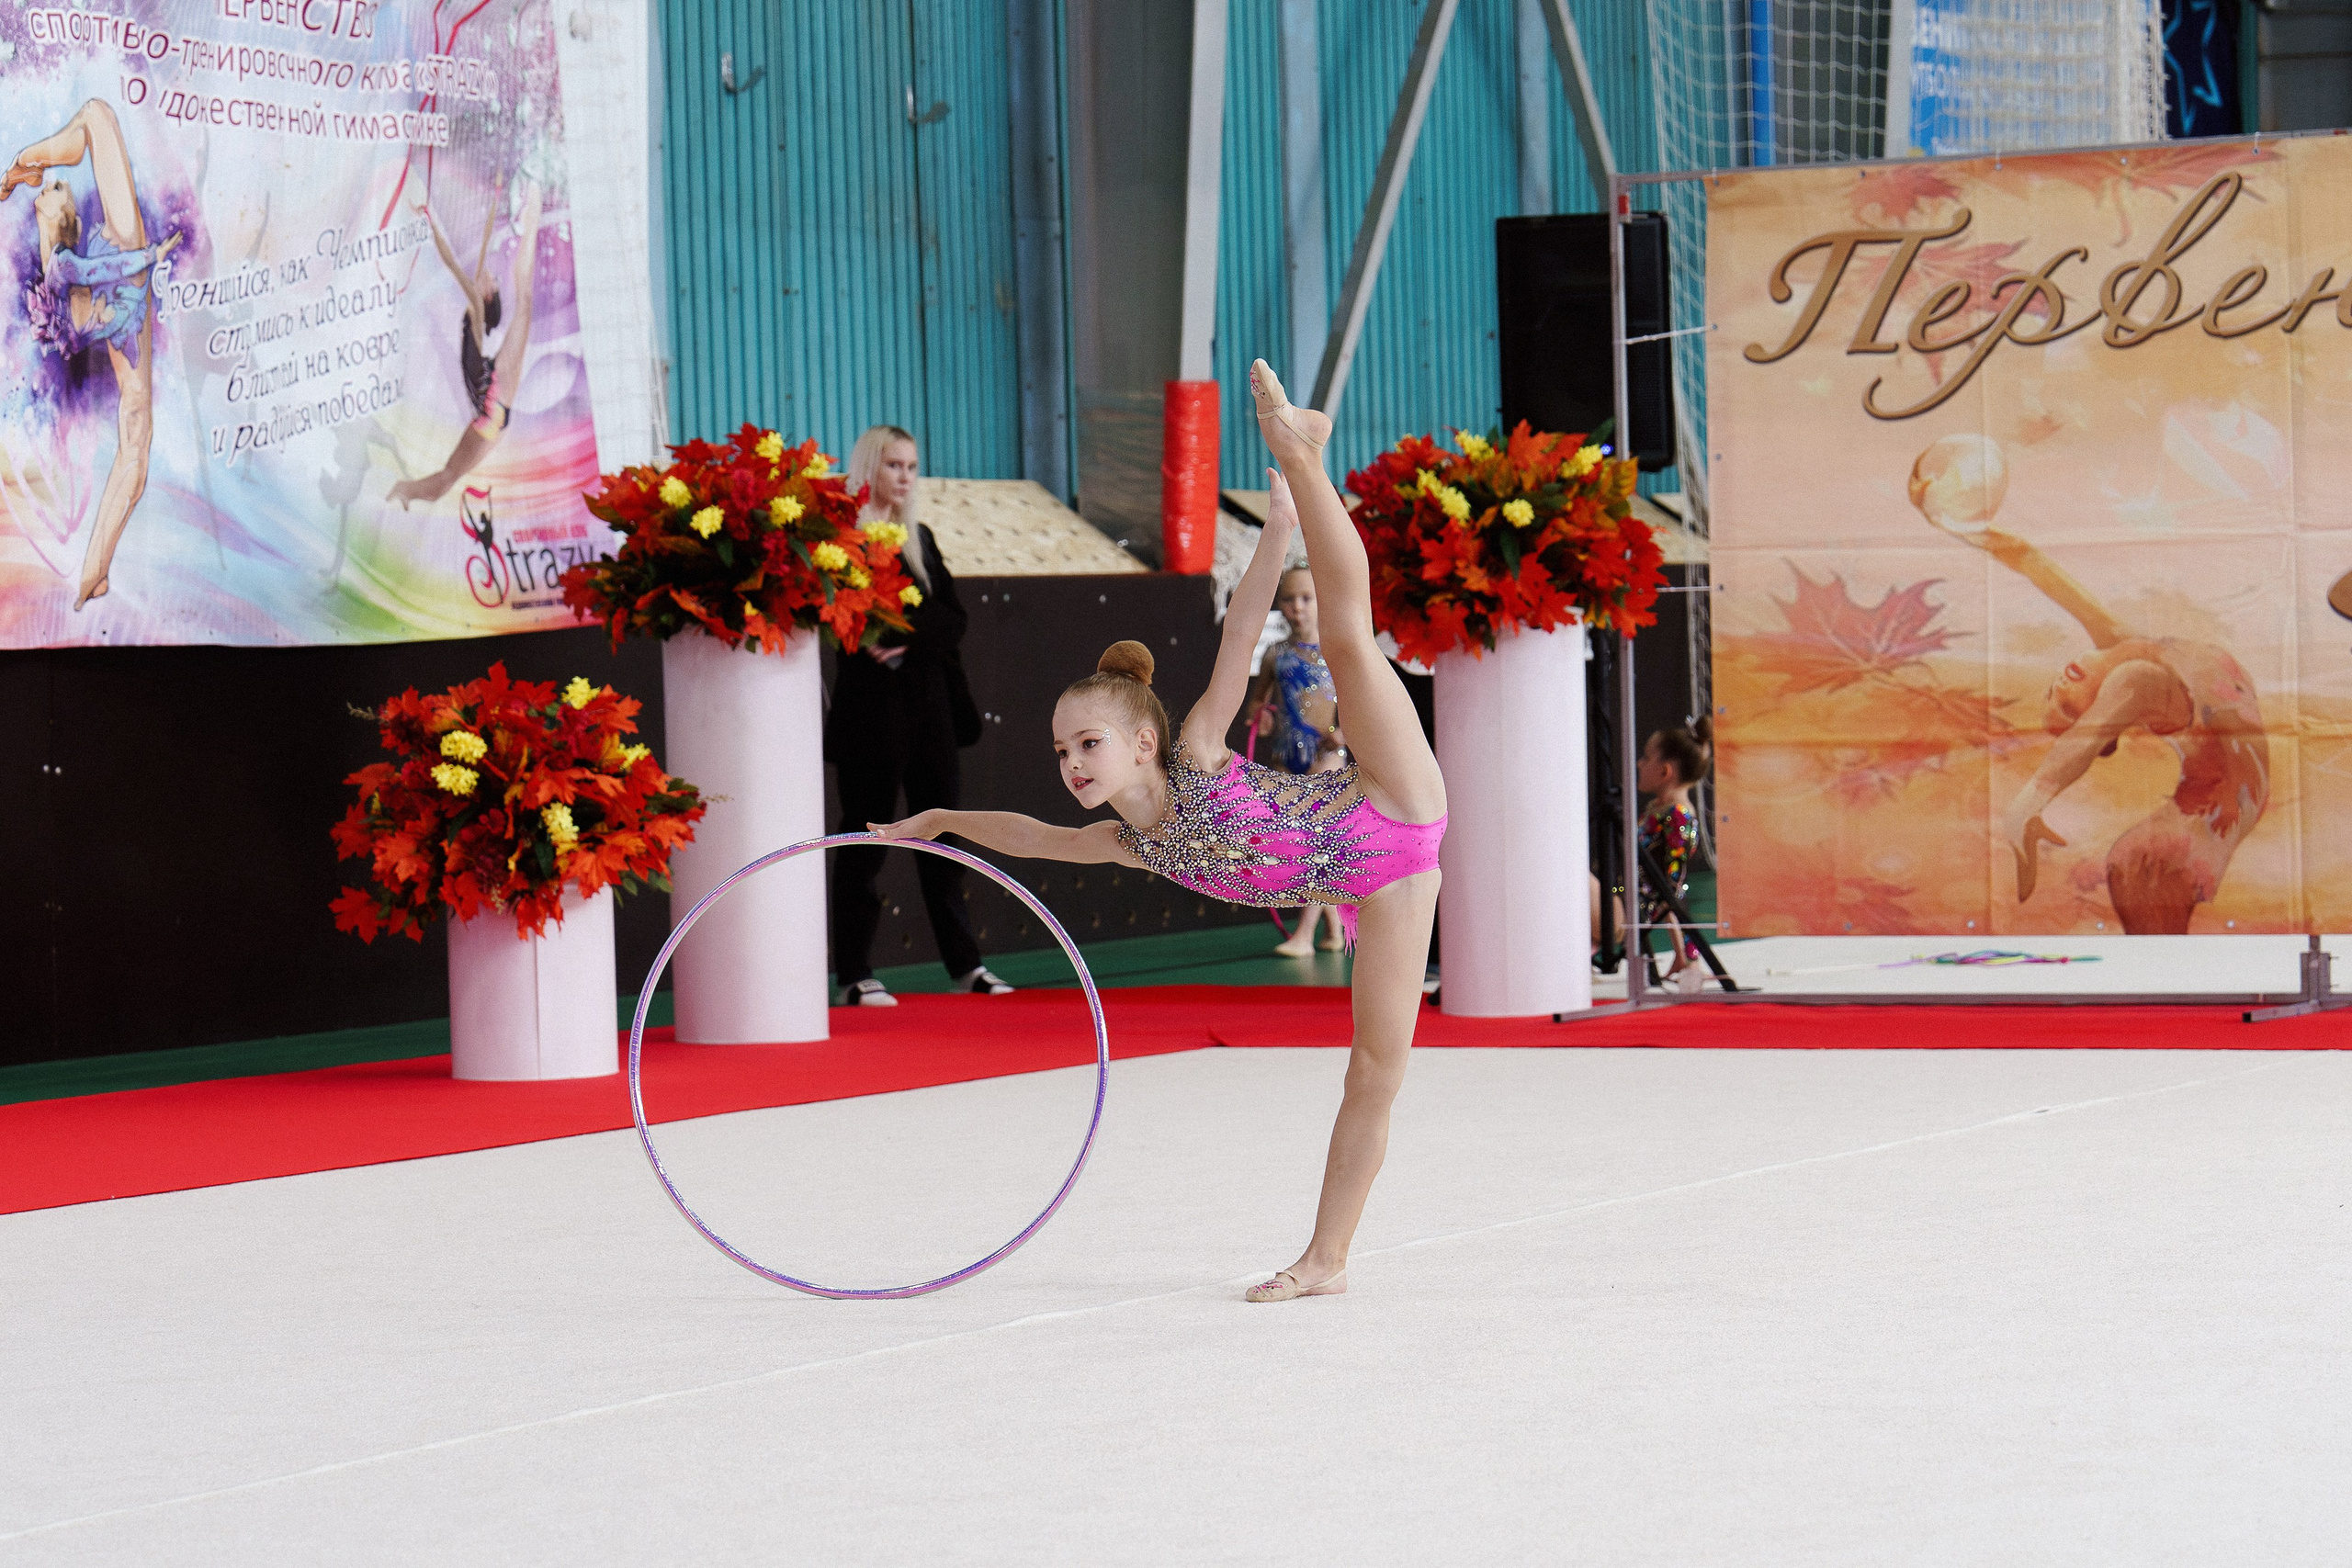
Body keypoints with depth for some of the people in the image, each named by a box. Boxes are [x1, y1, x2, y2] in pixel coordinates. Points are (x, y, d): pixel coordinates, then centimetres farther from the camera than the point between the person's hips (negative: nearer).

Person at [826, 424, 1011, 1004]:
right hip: (869, 709, -5)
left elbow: (951, 618, 4)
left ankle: (964, 965, 10)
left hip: (928, 703, 5)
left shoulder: (919, 538, 15)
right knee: (865, 840, -2)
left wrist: (904, 634, -13)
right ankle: (854, 976, 1)